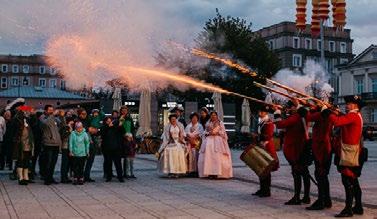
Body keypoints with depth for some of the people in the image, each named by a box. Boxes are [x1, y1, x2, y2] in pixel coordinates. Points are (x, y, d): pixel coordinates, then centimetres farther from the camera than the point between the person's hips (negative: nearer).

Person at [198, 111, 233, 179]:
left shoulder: (220, 123, 9)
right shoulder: (208, 123, 17)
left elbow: (223, 132, 4)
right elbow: (205, 132, 16)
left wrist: (217, 132, -11)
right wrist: (209, 133, -4)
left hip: (218, 140, -2)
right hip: (209, 140, 3)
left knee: (218, 157, -12)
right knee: (208, 156, -9)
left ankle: (217, 173, -12)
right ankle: (210, 173, -9)